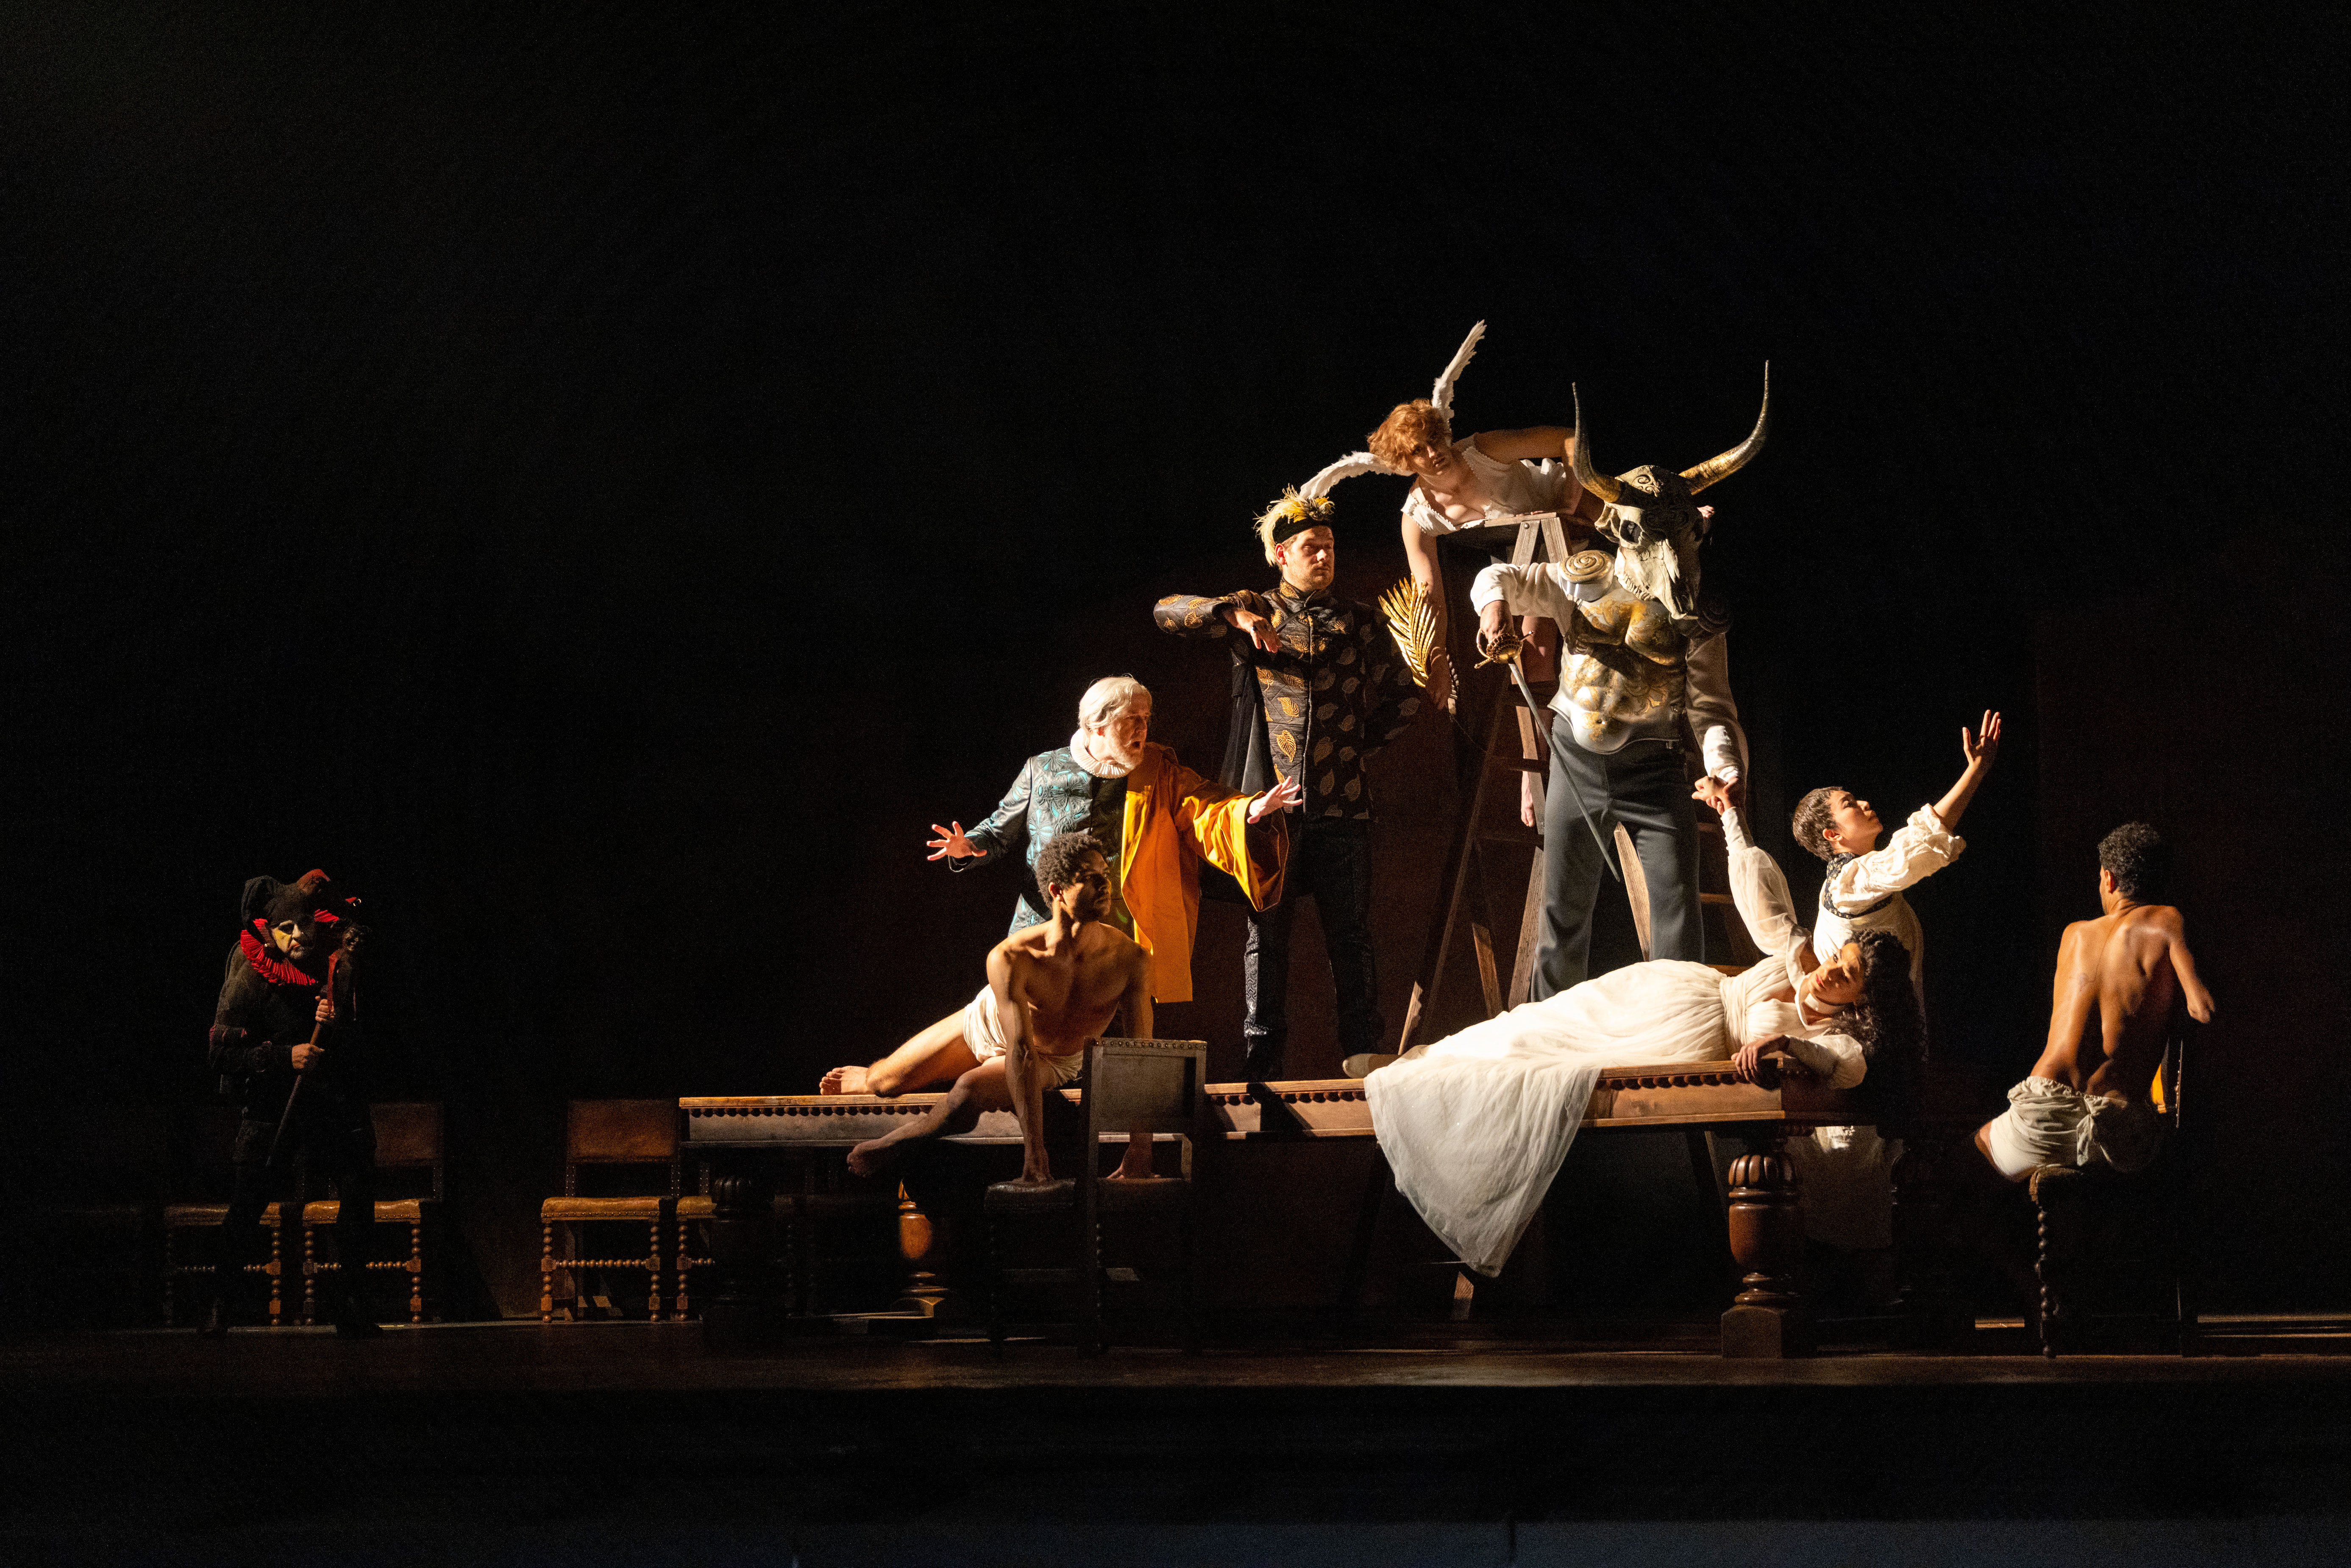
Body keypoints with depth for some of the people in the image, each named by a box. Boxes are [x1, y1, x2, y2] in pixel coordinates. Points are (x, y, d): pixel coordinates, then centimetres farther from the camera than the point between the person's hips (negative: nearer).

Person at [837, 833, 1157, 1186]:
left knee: (968, 1092, -30)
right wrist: (1034, 1152, -48)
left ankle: (890, 1146, -3)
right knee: (889, 1081, 10)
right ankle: (862, 1081, 50)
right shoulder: (1010, 959, -37)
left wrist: (1139, 1149, -39)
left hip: (1053, 1062, 0)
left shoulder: (1130, 959, -32)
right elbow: (1021, 1054, -41)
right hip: (987, 1024, 0)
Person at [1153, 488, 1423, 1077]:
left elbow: (1402, 697, 21)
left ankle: (1363, 1058, 5)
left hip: (1341, 806, 1)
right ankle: (1262, 1065, 4)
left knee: (1351, 936, 1)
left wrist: (1360, 746, 10)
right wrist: (1234, 614, -16)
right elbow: (1167, 611, -2)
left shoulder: (1359, 621, 13)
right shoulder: (1254, 613, 8)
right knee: (1267, 935, 1)